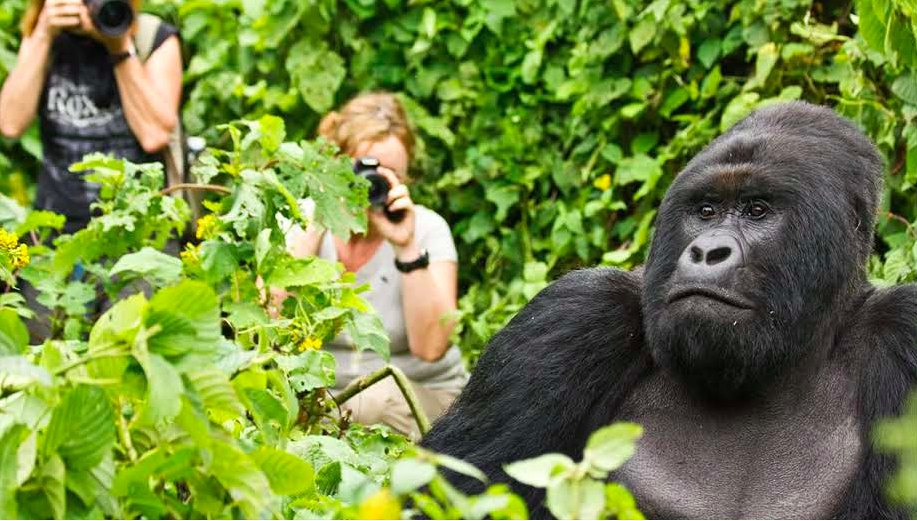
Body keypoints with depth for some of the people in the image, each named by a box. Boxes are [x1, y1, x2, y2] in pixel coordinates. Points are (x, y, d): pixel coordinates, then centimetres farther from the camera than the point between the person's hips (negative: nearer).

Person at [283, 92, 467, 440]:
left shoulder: (426, 228, -8)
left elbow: (430, 346, -20)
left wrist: (407, 247, -26)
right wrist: (315, 228, -21)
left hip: (424, 398, -1)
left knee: (380, 400, -33)